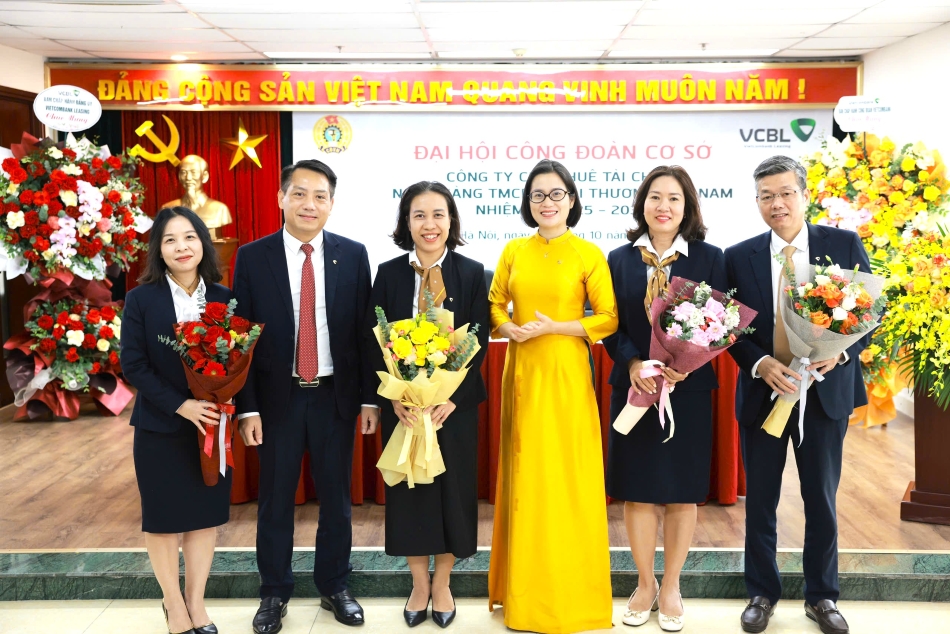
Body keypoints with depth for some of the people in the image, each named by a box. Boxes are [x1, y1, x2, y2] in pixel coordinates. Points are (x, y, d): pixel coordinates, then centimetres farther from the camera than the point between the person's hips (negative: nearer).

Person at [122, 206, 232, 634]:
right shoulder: (141, 298, -6)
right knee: (163, 516, 9)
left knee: (207, 513, 9)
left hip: (213, 423, 2)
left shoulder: (223, 298, 0)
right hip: (160, 426, -2)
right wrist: (181, 405, -19)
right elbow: (133, 364, -10)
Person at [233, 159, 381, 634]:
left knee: (336, 499, 12)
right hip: (278, 398, -1)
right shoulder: (252, 257, -3)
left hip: (335, 397, 1)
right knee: (275, 501, 11)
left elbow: (365, 330, 2)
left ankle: (334, 587, 30)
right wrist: (247, 408, -7)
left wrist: (369, 397, 0)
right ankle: (274, 593, 28)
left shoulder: (353, 255, -1)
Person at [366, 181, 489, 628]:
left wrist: (453, 396, -14)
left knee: (452, 489, 8)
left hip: (455, 402, 0)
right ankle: (419, 584, 28)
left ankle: (442, 584, 28)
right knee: (408, 490, 9)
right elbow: (374, 341, -1)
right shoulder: (389, 273, 0)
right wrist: (394, 396, -13)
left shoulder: (471, 273, -2)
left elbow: (479, 342, -4)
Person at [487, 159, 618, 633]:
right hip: (522, 371, 4)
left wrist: (554, 327, -14)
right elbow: (495, 304, 14)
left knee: (567, 476, 0)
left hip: (566, 372, -3)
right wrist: (509, 328, -7)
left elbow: (609, 318, -6)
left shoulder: (589, 254, -3)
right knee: (524, 474, 9)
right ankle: (524, 586, 22)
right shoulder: (514, 251, 8)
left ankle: (569, 590, 14)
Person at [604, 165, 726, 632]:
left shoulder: (709, 259, 0)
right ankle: (645, 584, 24)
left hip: (689, 389, -1)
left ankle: (670, 588, 24)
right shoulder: (620, 259, 4)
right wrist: (633, 364, -15)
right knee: (636, 491, 6)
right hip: (633, 387, 1)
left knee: (681, 492, 7)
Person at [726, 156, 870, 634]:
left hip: (826, 390, 0)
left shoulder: (845, 245, -1)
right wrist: (760, 364, -17)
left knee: (822, 499, 11)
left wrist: (841, 351, -18)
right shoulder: (738, 257, 0)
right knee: (760, 500, 10)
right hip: (762, 392, 1)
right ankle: (762, 594, 28)